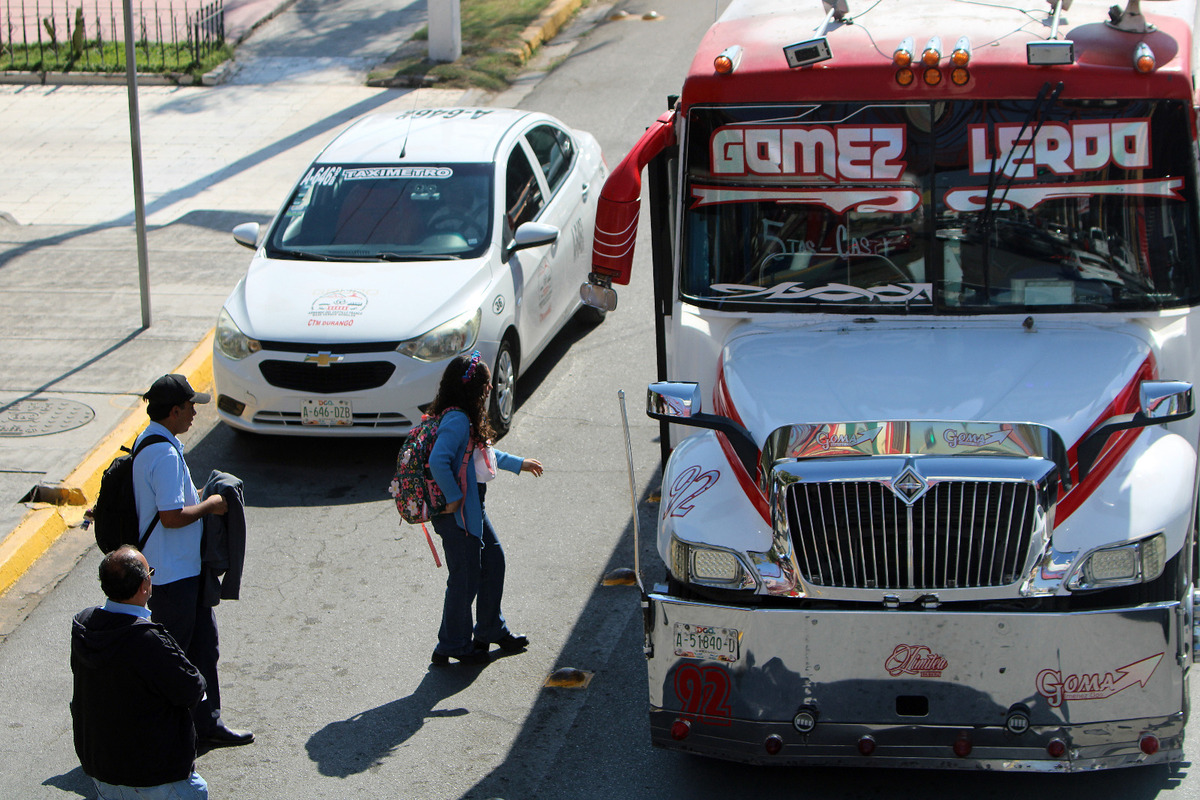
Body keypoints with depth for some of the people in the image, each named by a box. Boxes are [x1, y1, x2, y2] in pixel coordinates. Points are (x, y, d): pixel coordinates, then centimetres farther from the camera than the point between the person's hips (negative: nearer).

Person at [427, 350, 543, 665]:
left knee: (493, 559, 19)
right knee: (465, 576, -1)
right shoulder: (456, 420, -23)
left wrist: (519, 464, 33)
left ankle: (491, 630, 33)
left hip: (473, 509, 11)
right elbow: (437, 462, -33)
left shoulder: (467, 418, 9)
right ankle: (453, 646, 12)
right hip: (457, 513, -11)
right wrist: (454, 497, -23)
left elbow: (484, 453, 25)